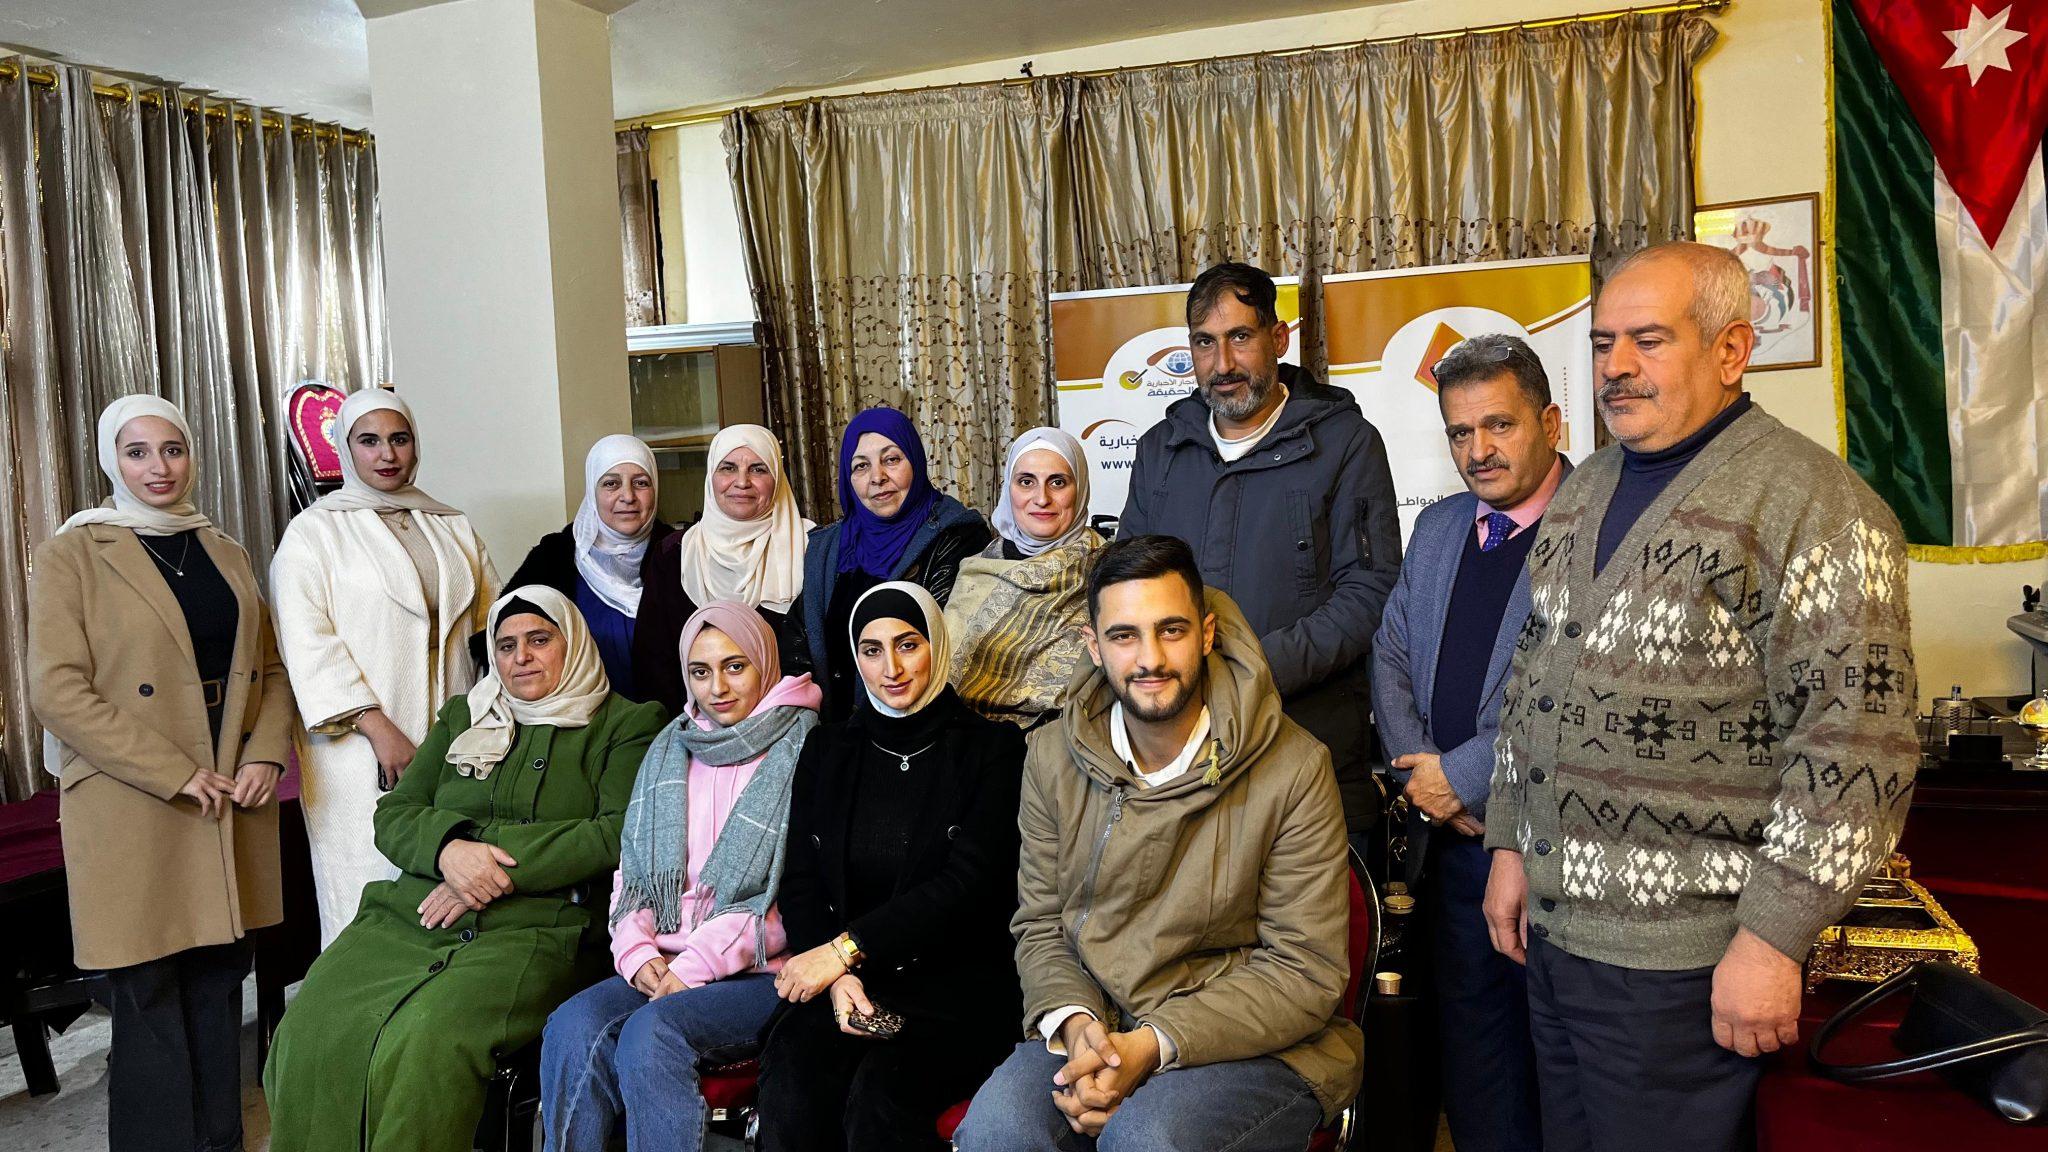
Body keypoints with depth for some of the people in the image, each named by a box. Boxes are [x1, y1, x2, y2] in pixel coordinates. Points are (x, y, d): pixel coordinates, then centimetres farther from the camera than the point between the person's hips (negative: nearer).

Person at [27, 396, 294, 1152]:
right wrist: (178, 776, -16)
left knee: (220, 987, 11)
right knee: (150, 1001, 2)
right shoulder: (72, 555, -3)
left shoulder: (225, 554, 13)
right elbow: (57, 691, -11)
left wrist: (266, 755, -4)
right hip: (132, 814, -4)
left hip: (233, 806, 5)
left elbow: (269, 667, 14)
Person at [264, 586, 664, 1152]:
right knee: (309, 1032, -22)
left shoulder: (625, 724, 10)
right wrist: (447, 848, -7)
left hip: (536, 926, -4)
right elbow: (392, 814, 16)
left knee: (428, 1041, -32)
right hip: (412, 916, 5)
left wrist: (503, 872, -11)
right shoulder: (462, 716, 24)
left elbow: (619, 833, -4)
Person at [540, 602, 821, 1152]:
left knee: (651, 1031, -30)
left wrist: (698, 964, -13)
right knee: (573, 1026, -23)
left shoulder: (803, 752, -2)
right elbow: (632, 872, 18)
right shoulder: (672, 750, 17)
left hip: (761, 973, -5)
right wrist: (638, 952, -1)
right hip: (661, 968, 5)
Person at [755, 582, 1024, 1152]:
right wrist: (840, 977, -9)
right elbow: (801, 883, 10)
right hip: (845, 984, 3)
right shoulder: (828, 751, 14)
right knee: (789, 1093, -27)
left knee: (877, 1098, -31)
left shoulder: (991, 748, 2)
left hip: (955, 982, -2)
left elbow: (971, 883, -8)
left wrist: (845, 949, -12)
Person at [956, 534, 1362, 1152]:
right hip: (1094, 1025, 3)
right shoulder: (1055, 754, 3)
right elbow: (1039, 925, 8)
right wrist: (1075, 1023, -14)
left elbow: (1305, 972, -10)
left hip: (1258, 1046, -3)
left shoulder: (1294, 767, -10)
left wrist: (1154, 1045, -19)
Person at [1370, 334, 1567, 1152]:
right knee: (1472, 1049, 18)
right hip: (1450, 839, 6)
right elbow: (1389, 657, 13)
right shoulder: (1437, 527, 12)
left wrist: (1462, 776, -14)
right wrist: (1417, 774, -2)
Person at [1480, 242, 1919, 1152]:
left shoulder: (1809, 501, -13)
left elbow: (1857, 741, -18)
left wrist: (1773, 938, -19)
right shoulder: (1580, 494, 11)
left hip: (1682, 963, -7)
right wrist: (1509, 845, 13)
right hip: (1550, 927, 7)